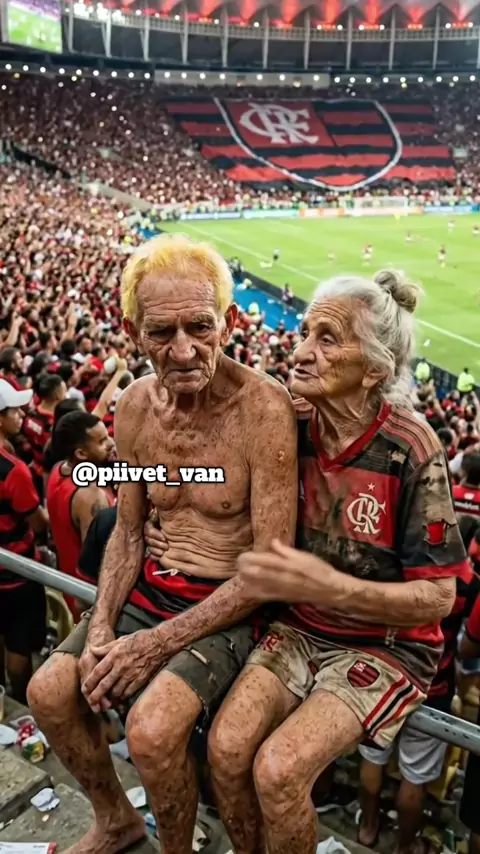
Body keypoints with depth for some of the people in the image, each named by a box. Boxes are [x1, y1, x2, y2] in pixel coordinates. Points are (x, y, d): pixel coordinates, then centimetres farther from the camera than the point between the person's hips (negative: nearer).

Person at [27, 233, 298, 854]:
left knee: (152, 730, -23)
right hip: (150, 591, 6)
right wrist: (101, 629, -7)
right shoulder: (134, 407, -3)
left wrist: (159, 644, -19)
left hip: (230, 606, -6)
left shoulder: (263, 408, -22)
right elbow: (128, 532, 7)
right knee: (49, 693, -4)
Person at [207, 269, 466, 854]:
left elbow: (437, 597, -16)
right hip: (301, 628, 4)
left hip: (385, 645, -4)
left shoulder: (411, 451, -20)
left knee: (278, 770, -21)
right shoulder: (293, 429, -6)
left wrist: (330, 587, -30)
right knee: (226, 748, -16)